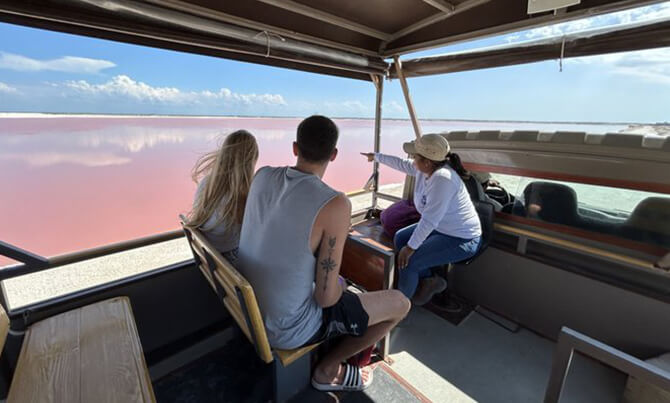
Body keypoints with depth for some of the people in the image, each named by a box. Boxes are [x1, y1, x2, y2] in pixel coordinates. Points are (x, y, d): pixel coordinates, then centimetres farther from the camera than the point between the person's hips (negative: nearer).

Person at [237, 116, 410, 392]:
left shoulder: (262, 176, -8)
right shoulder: (335, 205, -29)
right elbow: (326, 296, -22)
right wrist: (339, 287, -2)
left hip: (249, 308, 8)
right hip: (289, 330, -7)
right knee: (400, 304, 6)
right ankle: (328, 370, 20)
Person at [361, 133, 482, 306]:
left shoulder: (442, 178, -33)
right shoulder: (424, 170, -6)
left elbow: (429, 220, -33)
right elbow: (402, 164, 13)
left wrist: (410, 247, -26)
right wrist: (376, 156, 25)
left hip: (461, 239, -9)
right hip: (440, 227, 10)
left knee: (408, 260, -16)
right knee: (400, 238, 10)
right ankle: (430, 281, 20)